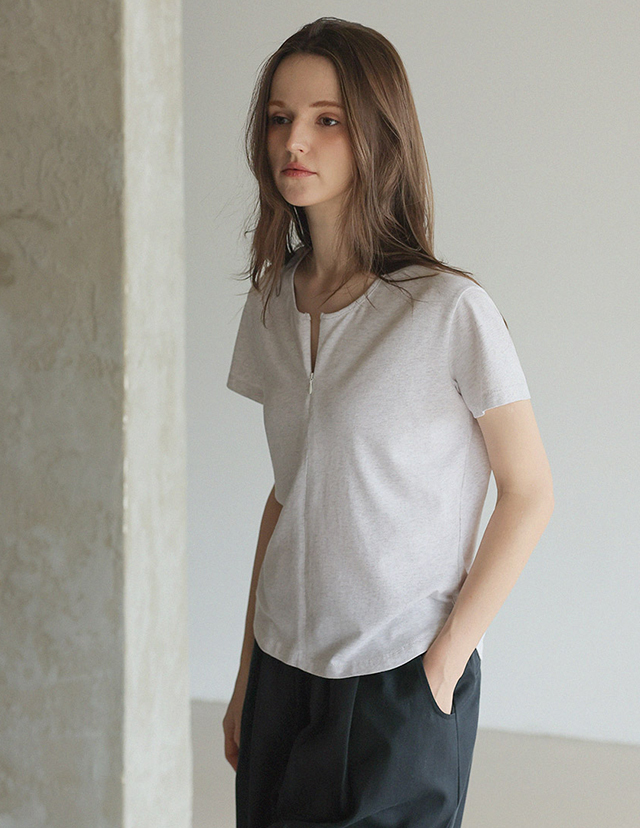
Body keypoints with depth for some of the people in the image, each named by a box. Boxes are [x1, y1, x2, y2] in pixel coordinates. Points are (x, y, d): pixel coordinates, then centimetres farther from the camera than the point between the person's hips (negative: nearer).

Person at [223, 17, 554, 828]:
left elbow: (528, 494, -8)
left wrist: (445, 659, -9)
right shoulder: (271, 305, 3)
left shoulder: (450, 312, -14)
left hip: (401, 681, -5)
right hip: (285, 671, 5)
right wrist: (246, 676, 12)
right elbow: (286, 494, 10)